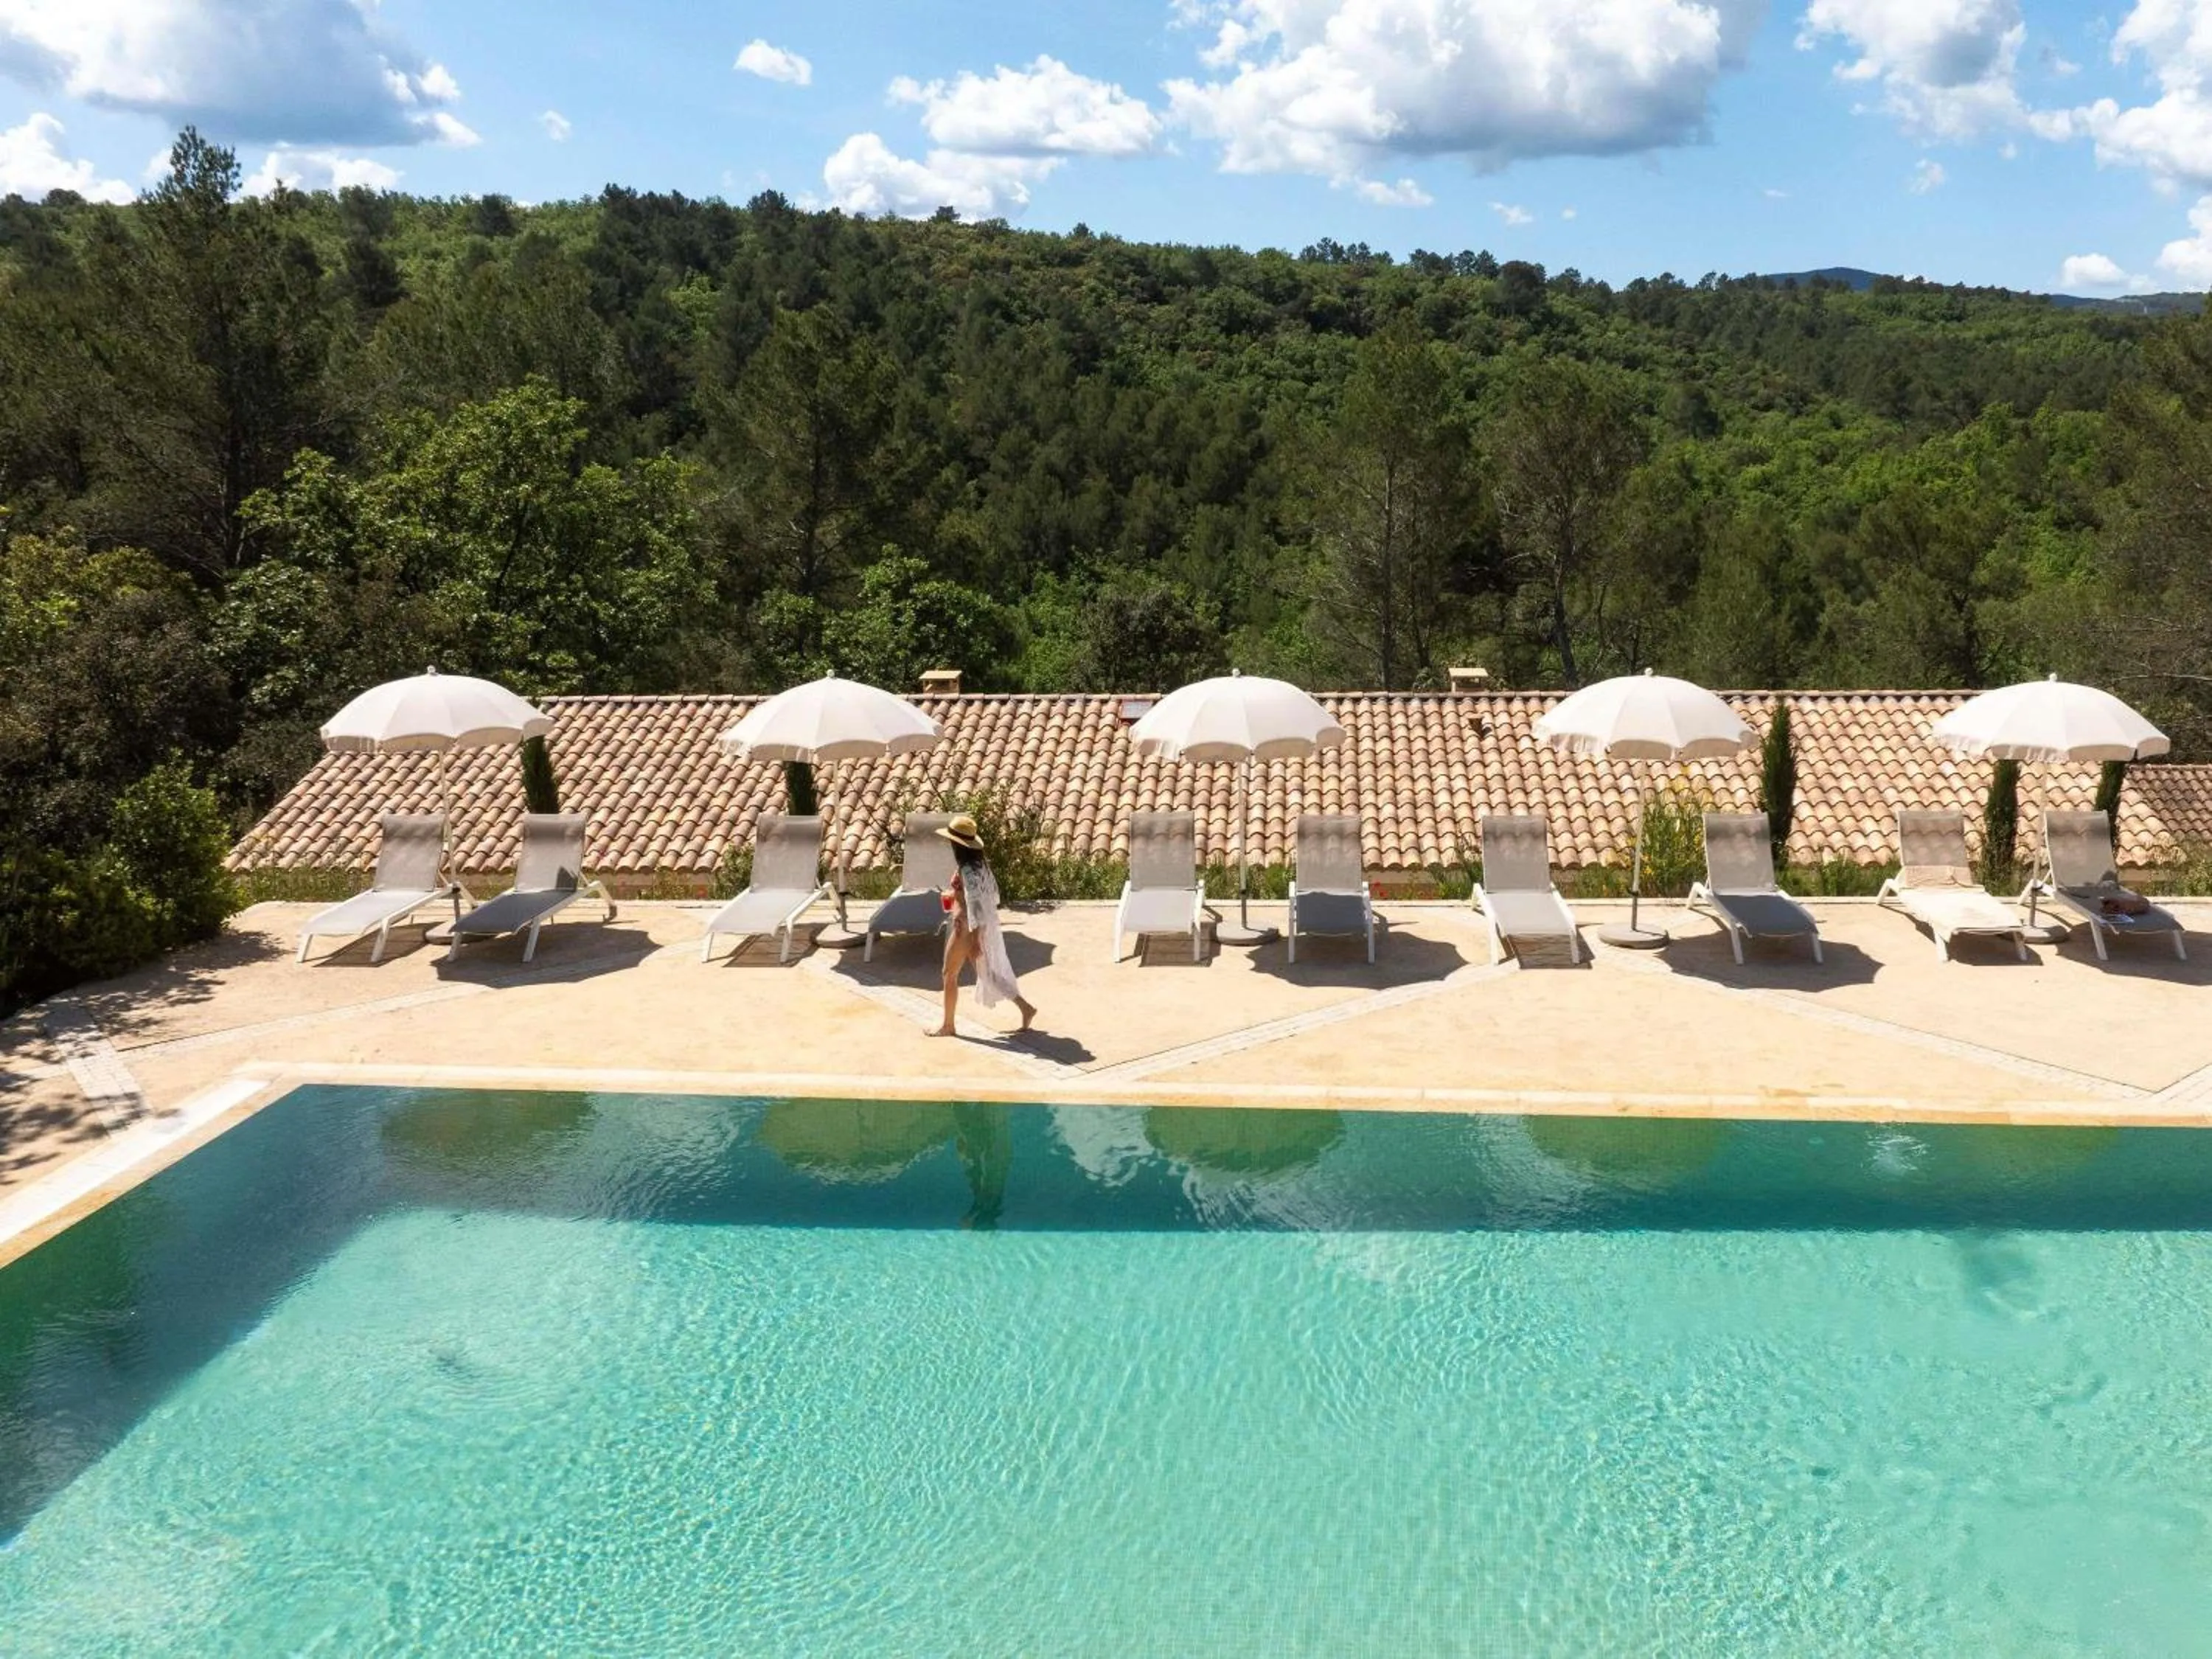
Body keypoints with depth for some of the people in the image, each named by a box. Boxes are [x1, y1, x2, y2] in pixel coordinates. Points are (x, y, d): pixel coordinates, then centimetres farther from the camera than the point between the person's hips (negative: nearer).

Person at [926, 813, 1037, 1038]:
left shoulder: (967, 870, -23)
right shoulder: (979, 863, 5)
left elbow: (974, 905, -25)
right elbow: (993, 892, 14)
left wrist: (975, 940, -24)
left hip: (968, 926, -9)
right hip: (985, 923, 9)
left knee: (950, 975, 7)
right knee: (990, 972, 16)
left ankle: (947, 1026, 17)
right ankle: (1025, 1008, 14)